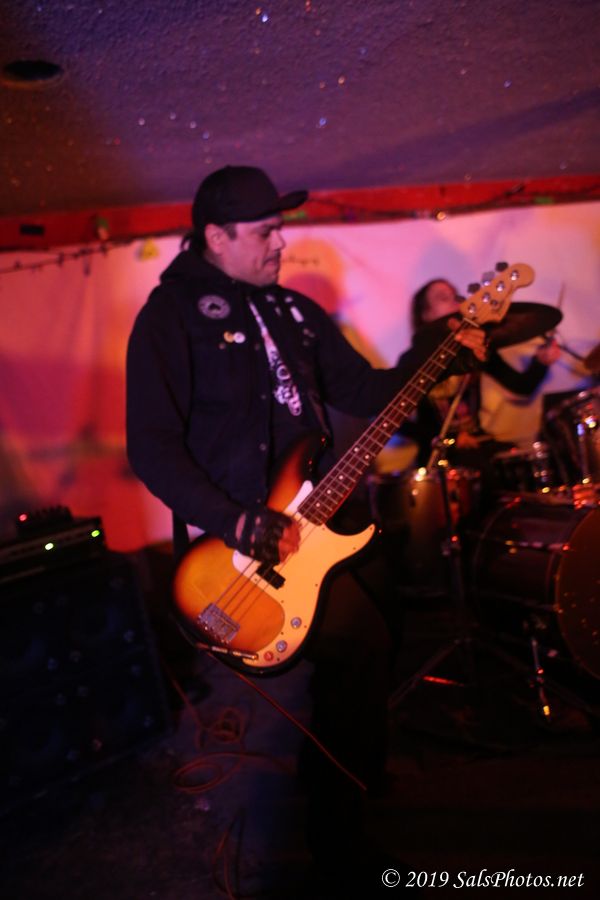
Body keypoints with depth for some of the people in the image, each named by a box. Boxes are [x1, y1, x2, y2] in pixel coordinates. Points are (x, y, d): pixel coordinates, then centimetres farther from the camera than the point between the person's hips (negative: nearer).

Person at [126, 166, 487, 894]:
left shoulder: (292, 310, 13)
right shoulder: (172, 314, -9)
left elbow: (364, 388, 16)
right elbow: (152, 448, -15)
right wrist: (239, 526, -23)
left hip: (309, 516, 8)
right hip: (231, 537, -7)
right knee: (361, 642, -15)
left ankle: (335, 769, 35)